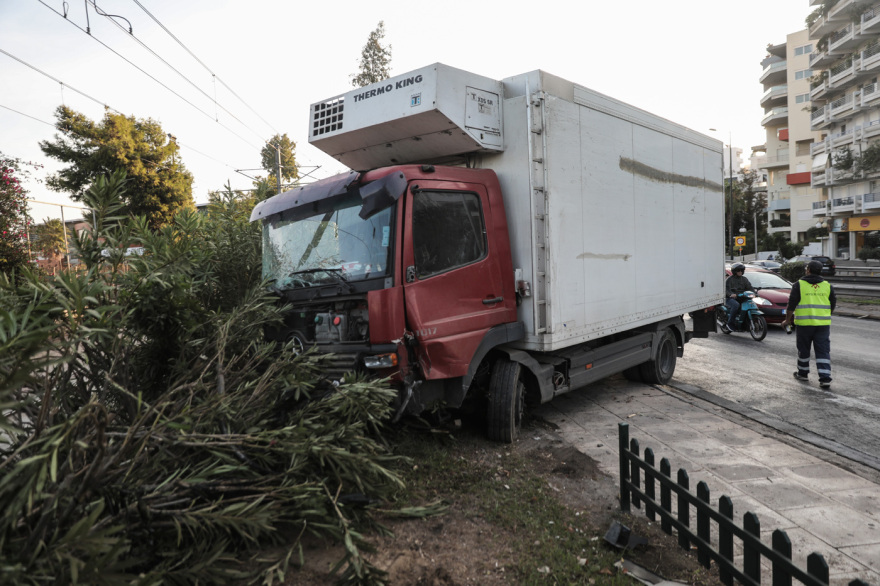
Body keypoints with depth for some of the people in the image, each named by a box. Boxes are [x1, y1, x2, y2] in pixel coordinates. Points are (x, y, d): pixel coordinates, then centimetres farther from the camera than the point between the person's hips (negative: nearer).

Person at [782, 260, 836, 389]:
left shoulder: (799, 285, -4)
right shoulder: (828, 286, 7)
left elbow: (791, 305, -6)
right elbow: (833, 304, 14)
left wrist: (787, 320, 4)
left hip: (804, 323, -3)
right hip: (823, 324, 3)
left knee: (803, 349, 12)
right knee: (823, 351, 3)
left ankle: (803, 373, 25)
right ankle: (825, 379, -3)